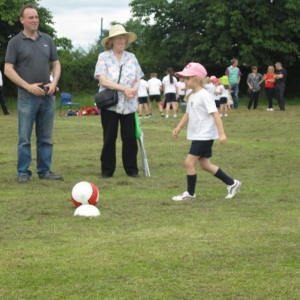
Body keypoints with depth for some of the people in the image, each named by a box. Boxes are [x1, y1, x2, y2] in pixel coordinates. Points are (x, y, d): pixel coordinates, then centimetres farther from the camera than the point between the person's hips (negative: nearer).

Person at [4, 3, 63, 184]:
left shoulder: (47, 40, 10)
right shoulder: (16, 42, -3)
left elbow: (56, 64, 15)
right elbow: (8, 69, -5)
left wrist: (54, 82, -3)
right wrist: (28, 86, -14)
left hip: (47, 96, 4)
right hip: (27, 96, -4)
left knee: (46, 138, 8)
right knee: (25, 138, -3)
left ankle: (45, 171, 13)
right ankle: (23, 173, 2)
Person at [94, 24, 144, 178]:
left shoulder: (131, 58, 8)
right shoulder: (103, 57, -2)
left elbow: (137, 80, 7)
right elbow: (103, 80, -13)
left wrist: (133, 89, -16)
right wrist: (124, 88, -19)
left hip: (129, 105, 2)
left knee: (130, 138, 1)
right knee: (109, 138, 1)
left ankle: (132, 169, 10)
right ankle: (107, 170, 9)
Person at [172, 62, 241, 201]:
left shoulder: (204, 95, -17)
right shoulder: (191, 96, 10)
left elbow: (215, 114, -21)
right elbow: (188, 114, 22)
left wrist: (222, 134, -26)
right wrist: (179, 127, 12)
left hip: (205, 136, -10)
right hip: (197, 136, 10)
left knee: (189, 162, -10)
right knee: (205, 165, 13)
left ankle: (190, 193, 2)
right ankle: (232, 183, 22)